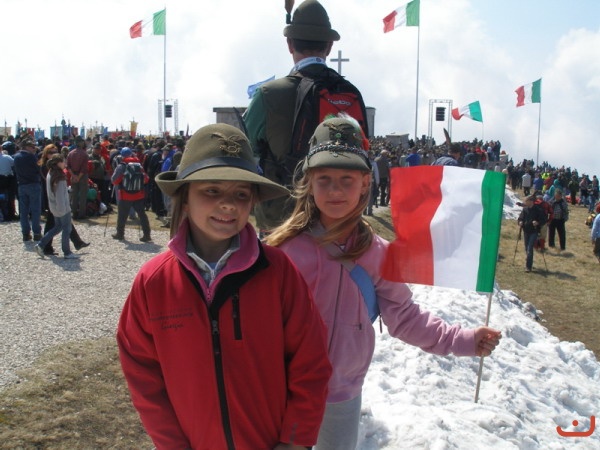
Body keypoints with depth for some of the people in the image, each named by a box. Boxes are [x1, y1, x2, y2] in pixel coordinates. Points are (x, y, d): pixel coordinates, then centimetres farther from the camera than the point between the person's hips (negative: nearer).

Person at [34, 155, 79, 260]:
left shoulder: (50, 174, 5)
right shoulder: (59, 177, -22)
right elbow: (60, 195, -23)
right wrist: (63, 208, -20)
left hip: (54, 207, 9)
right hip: (62, 207, -9)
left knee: (58, 227, 21)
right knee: (66, 229, 3)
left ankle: (40, 245, 18)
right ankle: (67, 253, 11)